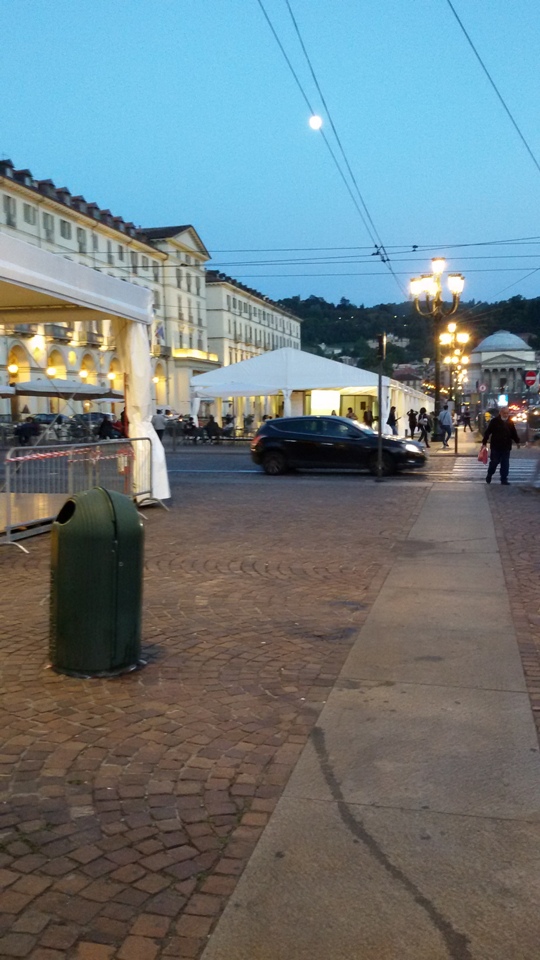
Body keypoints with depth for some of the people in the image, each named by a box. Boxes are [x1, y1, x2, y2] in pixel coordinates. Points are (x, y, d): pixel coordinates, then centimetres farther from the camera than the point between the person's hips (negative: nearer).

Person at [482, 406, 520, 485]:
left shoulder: (510, 422, 7)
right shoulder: (494, 421, -7)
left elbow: (514, 433, 17)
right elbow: (488, 432, -8)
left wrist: (517, 441, 12)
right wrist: (484, 442, -10)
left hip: (506, 447, 4)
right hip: (495, 447, -4)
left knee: (505, 464, 3)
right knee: (494, 462, 5)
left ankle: (504, 479, 9)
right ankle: (489, 476, 25)